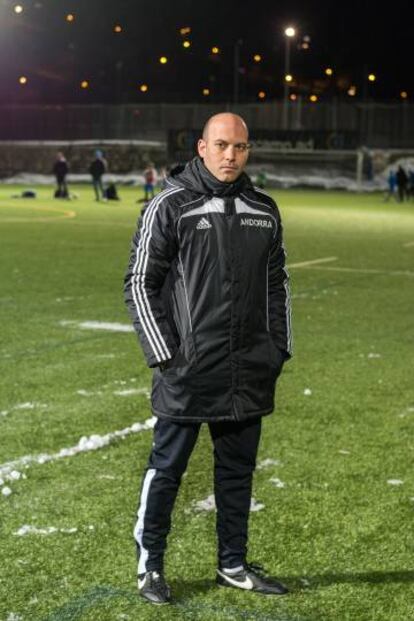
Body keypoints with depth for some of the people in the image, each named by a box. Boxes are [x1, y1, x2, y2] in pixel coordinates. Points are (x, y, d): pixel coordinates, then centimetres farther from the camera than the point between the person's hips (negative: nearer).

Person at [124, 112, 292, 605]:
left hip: (250, 375, 5)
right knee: (167, 468, 4)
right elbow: (140, 284, -5)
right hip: (188, 373, -5)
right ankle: (150, 566, 19)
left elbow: (276, 284, 18)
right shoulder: (170, 206, -6)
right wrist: (164, 355, -10)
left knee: (238, 470, 13)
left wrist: (278, 348, 10)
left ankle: (233, 565, 26)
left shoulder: (264, 211, 10)